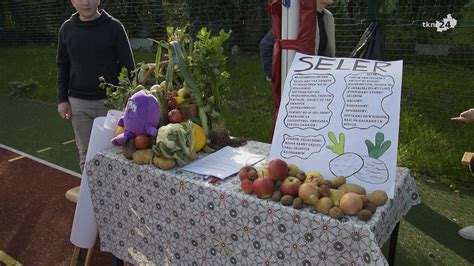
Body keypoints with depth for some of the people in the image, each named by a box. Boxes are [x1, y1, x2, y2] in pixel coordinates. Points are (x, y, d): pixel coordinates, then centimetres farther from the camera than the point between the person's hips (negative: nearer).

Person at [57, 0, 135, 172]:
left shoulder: (114, 27, -4)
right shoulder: (67, 28, 4)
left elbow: (127, 65, -3)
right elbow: (62, 66, 10)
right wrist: (62, 99, 4)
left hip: (110, 101, -2)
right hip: (78, 102, 3)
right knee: (86, 153, 8)